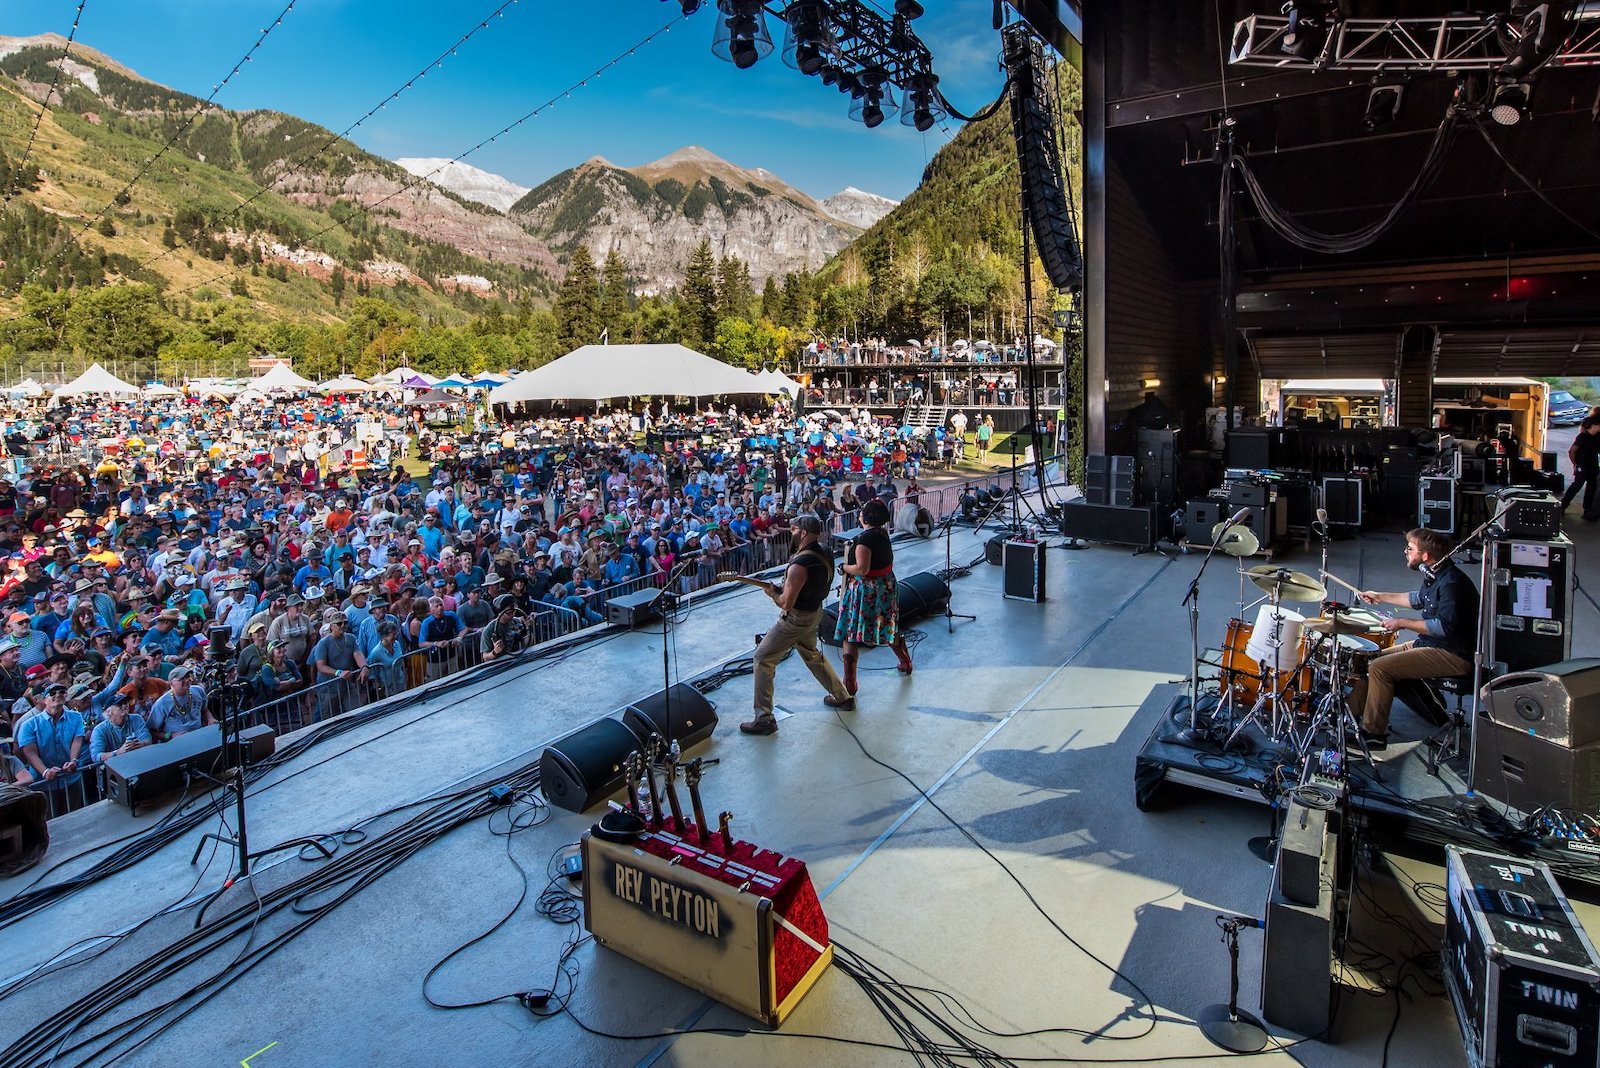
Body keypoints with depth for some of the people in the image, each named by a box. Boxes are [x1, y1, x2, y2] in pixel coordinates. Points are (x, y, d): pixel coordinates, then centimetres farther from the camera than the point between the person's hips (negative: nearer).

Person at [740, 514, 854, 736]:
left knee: (763, 659, 0)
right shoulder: (824, 553, -2)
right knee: (812, 655, 30)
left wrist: (772, 592, -6)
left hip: (797, 618, -9)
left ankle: (764, 719, 2)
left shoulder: (800, 565, -30)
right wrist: (783, 587, 6)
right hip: (815, 611, 9)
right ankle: (843, 697, 41)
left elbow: (786, 603, -27)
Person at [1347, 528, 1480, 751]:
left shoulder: (1452, 582, -23)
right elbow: (1419, 599, 29)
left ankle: (1373, 734, -11)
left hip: (1453, 655, -11)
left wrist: (1403, 623, -21)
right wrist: (1381, 597, 31)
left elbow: (1446, 626, -30)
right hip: (1429, 644, 11)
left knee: (1379, 668, -20)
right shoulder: (1433, 575, 9)